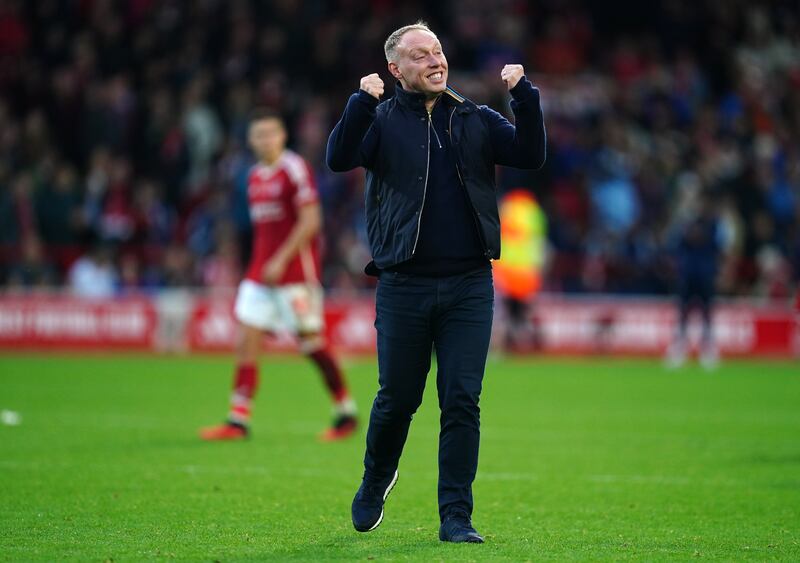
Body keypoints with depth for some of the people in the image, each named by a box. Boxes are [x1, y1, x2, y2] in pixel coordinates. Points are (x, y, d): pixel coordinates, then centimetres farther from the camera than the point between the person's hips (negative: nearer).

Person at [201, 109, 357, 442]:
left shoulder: (295, 169, -10)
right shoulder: (255, 177, 13)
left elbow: (310, 221, -16)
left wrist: (281, 261, -19)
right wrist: (262, 266, 19)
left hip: (295, 272, -7)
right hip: (261, 271, 7)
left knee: (311, 343, -2)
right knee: (248, 341, -2)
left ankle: (346, 412, 12)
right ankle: (238, 420, -4)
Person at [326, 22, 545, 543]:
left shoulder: (476, 121, 11)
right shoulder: (382, 120, 3)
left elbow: (530, 156, 0)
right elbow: (339, 158, -13)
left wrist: (525, 98, -12)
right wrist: (362, 103, -25)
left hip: (469, 285, 2)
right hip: (404, 285, -2)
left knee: (462, 401, -3)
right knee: (397, 398, 7)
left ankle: (456, 517, 2)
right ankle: (375, 486, 34)